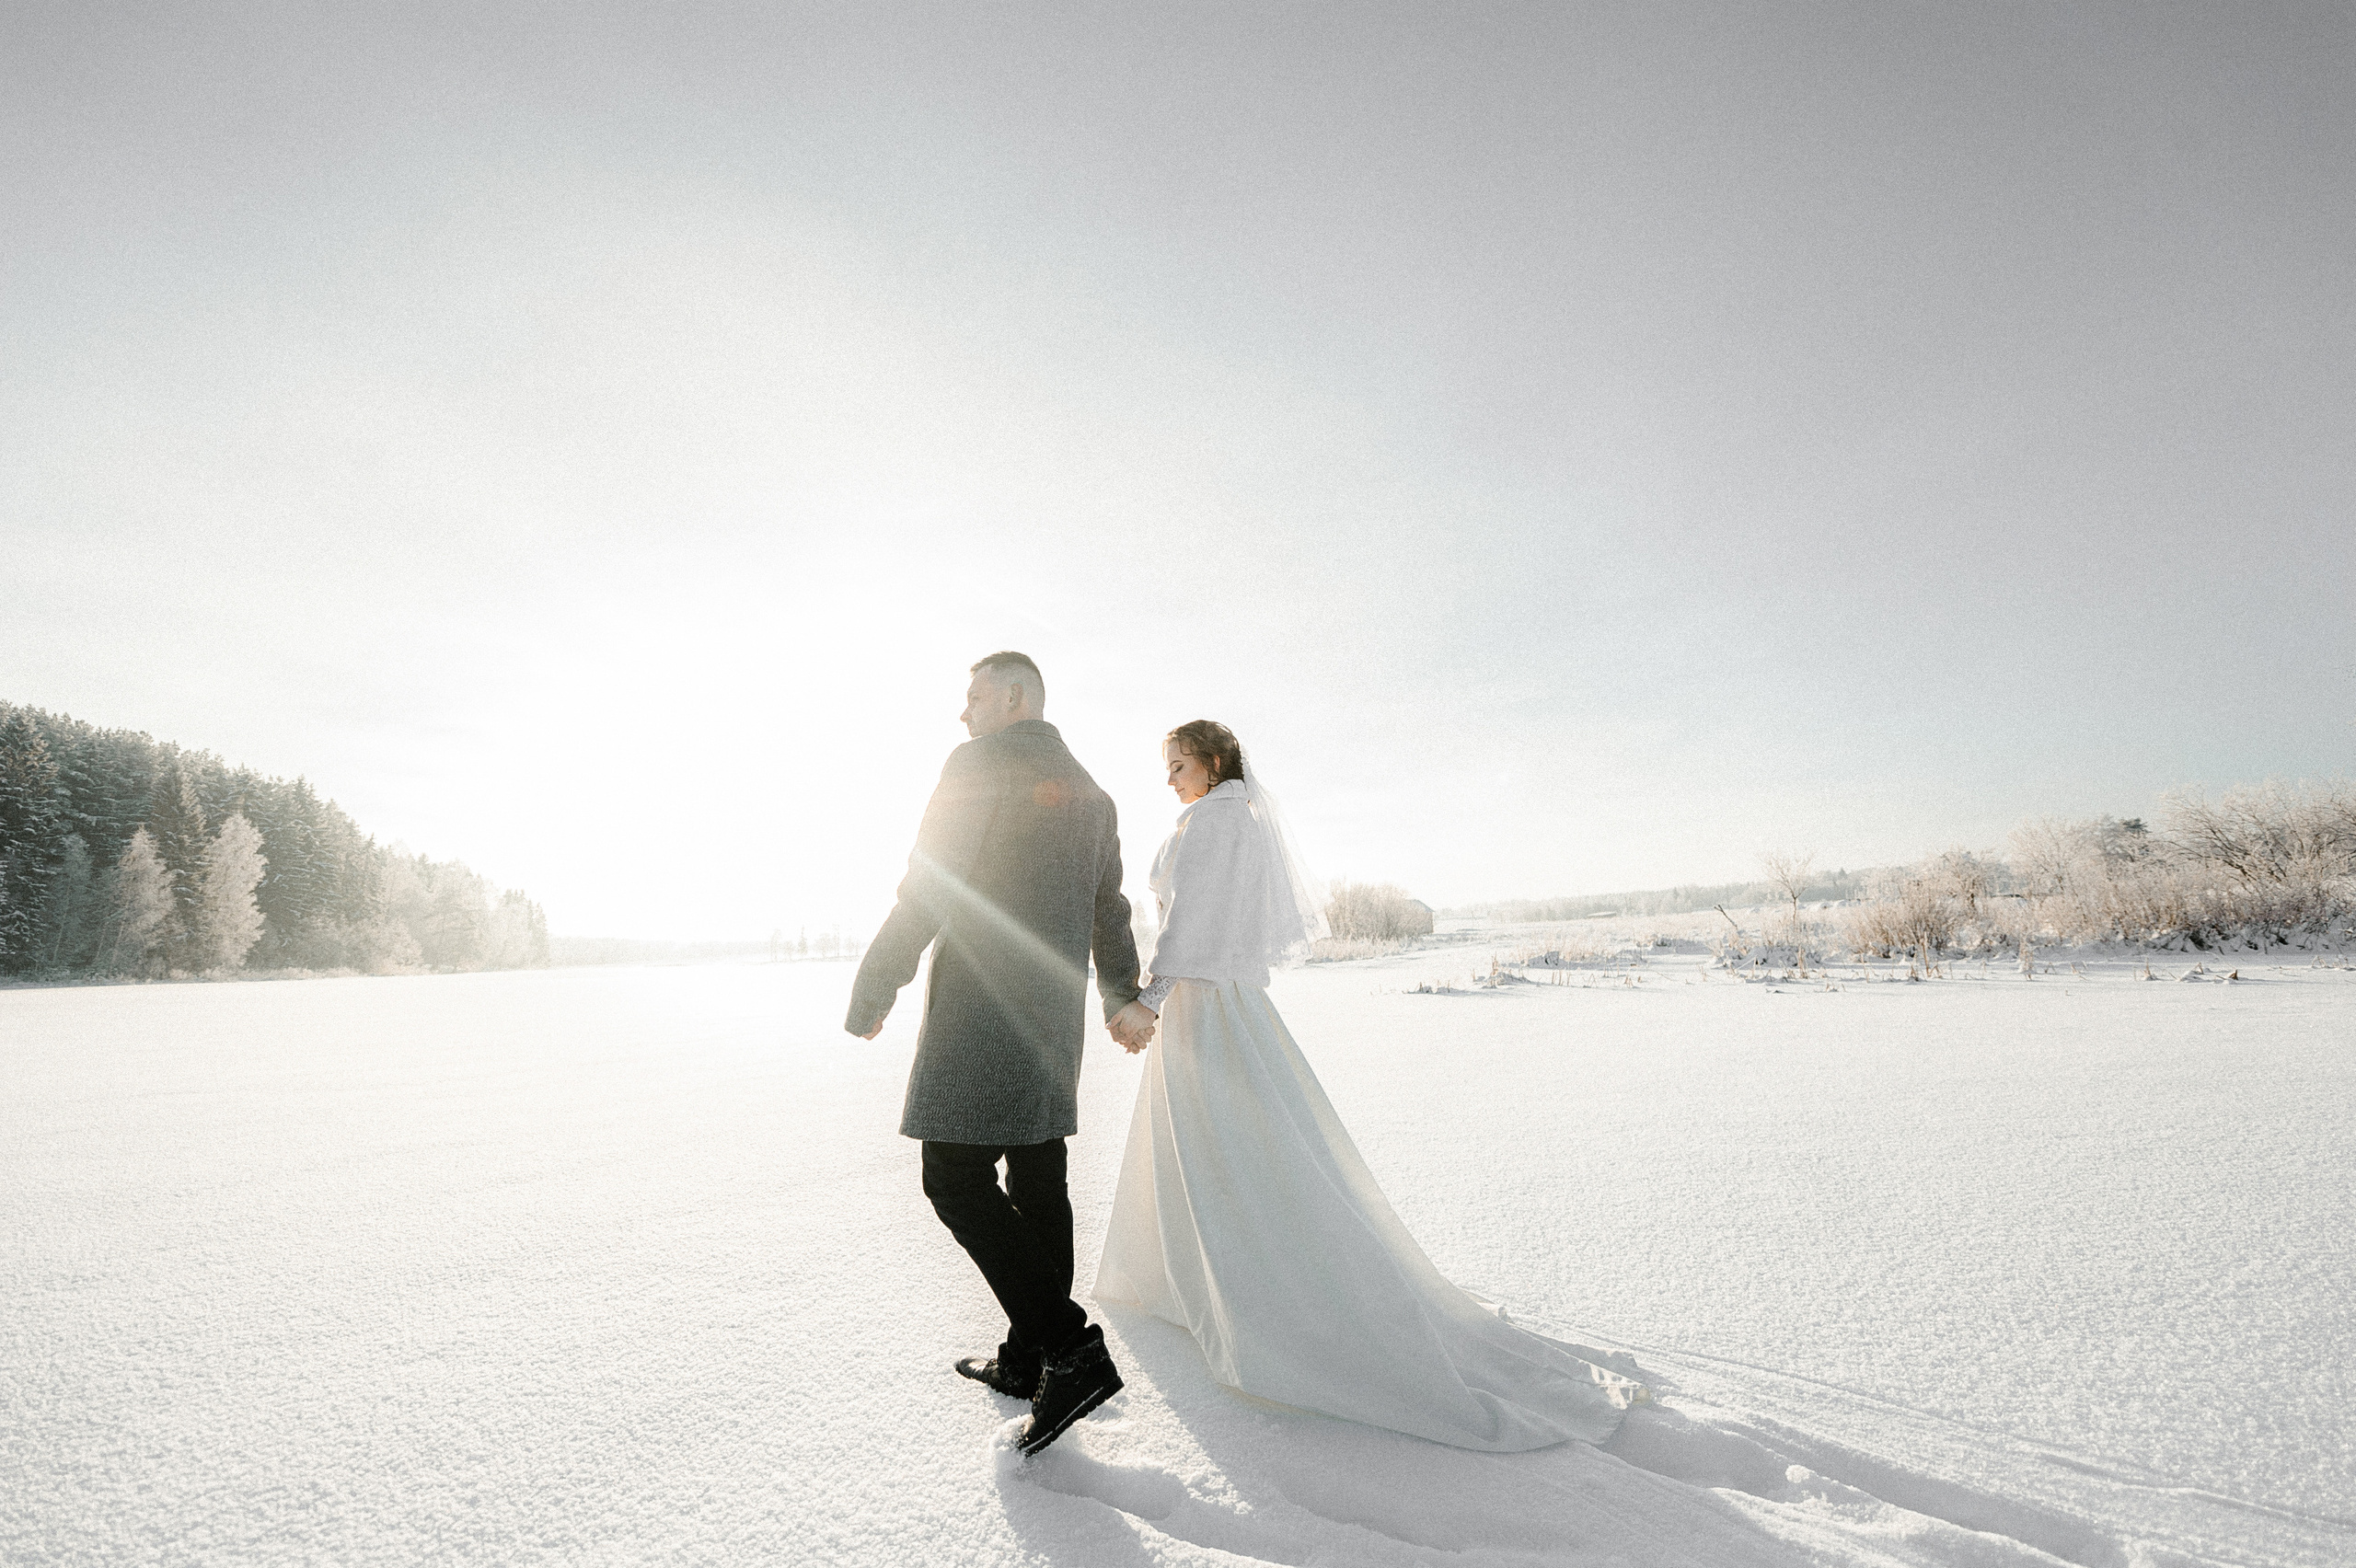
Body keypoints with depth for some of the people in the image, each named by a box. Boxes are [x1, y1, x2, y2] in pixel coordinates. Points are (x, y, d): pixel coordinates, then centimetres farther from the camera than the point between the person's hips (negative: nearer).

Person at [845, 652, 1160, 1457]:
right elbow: (1108, 912, 25)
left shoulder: (977, 766, -8)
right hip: (1054, 1022, 8)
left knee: (957, 1181, -2)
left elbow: (924, 894, -13)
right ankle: (1029, 1360, 24)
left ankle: (1069, 1347, -7)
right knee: (1037, 1180, 12)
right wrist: (1121, 999, 37)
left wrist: (869, 998, -5)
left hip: (981, 1013, -8)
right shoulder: (1090, 793, 17)